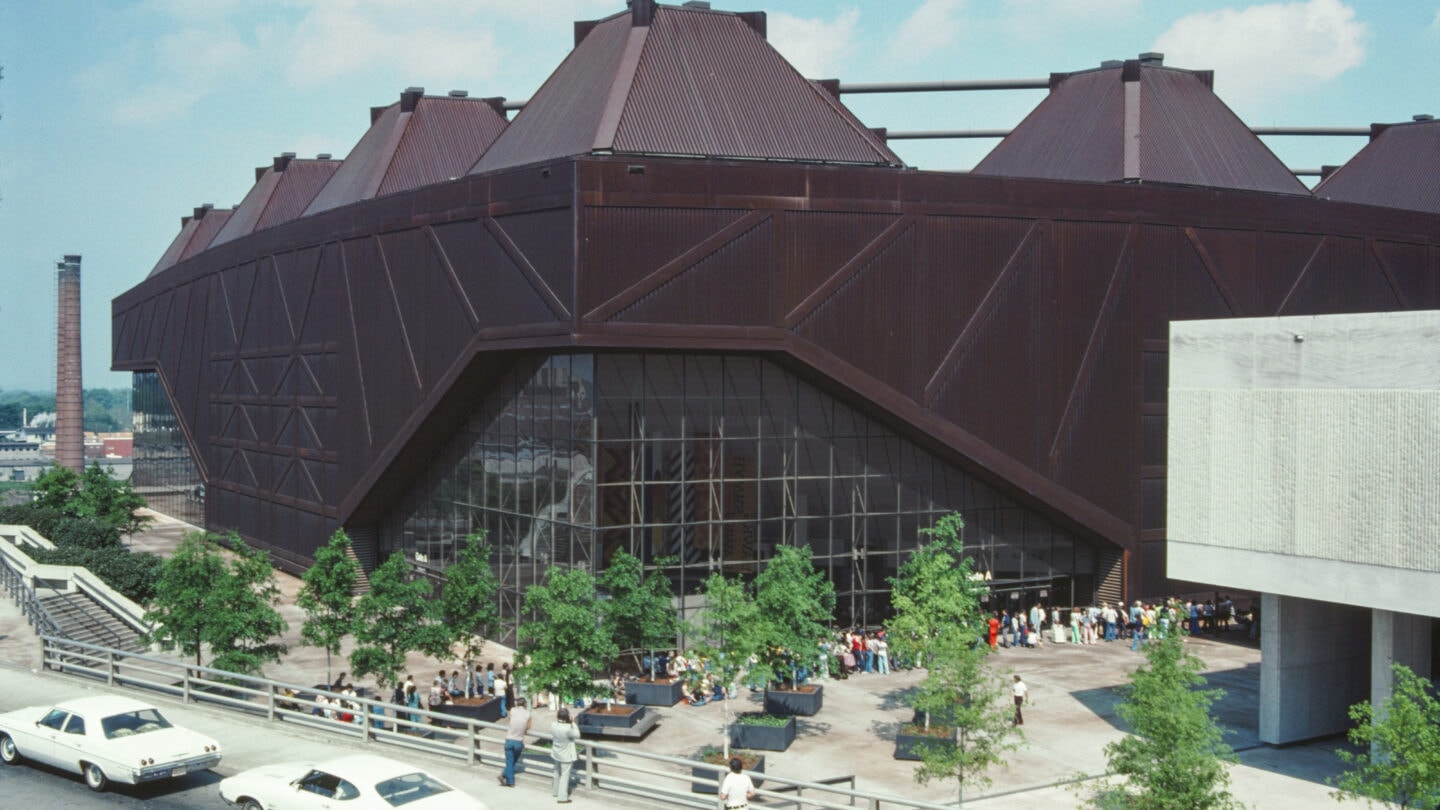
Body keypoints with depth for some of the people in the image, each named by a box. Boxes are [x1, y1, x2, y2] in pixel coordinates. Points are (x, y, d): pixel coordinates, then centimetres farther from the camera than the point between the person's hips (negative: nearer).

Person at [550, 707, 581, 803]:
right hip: (566, 755, -7)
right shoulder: (568, 729, -33)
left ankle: (556, 791, 42)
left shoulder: (553, 725, -14)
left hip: (556, 753, 7)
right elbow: (577, 735, -17)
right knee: (565, 775, 4)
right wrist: (573, 724, -16)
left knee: (557, 772, 25)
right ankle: (562, 796, 9)